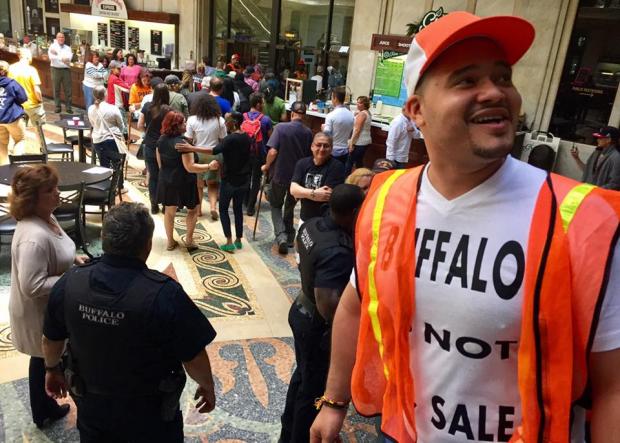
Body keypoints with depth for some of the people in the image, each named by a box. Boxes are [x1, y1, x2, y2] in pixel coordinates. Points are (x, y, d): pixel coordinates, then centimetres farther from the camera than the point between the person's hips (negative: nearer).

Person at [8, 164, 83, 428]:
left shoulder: (46, 218, -2)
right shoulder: (34, 237, -34)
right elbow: (32, 286, -34)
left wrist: (72, 259, 1)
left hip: (49, 307, 9)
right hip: (40, 312, -9)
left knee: (44, 360, 24)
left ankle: (44, 410, 44)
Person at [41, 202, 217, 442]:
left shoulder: (69, 282, -16)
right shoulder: (164, 293, -31)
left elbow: (52, 339, 1)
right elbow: (194, 357, -21)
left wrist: (52, 368, 22)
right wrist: (207, 386, 0)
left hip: (91, 404, 4)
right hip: (149, 410, -3)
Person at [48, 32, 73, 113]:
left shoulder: (68, 48, 9)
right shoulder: (52, 46, 3)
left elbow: (69, 57, -9)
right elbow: (52, 57, -12)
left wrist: (57, 54, -15)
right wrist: (62, 58, -15)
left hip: (66, 69, 1)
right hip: (56, 69, -1)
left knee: (68, 89, 2)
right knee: (56, 89, 5)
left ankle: (68, 107, 9)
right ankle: (57, 107, 13)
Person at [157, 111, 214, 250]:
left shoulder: (161, 140, 1)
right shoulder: (182, 143, -22)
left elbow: (159, 162, 11)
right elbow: (190, 167, -24)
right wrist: (209, 166, -19)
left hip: (166, 181, 6)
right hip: (183, 182, -6)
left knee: (169, 211, 15)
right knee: (192, 210, 12)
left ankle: (170, 242, 23)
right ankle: (189, 240, 11)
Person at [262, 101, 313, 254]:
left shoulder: (281, 128, -13)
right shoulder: (308, 132, -3)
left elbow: (273, 151, -19)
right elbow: (310, 155, 4)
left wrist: (267, 166, -2)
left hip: (280, 174, -3)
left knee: (276, 206, 14)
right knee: (290, 207, 21)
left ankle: (281, 236, -5)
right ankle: (289, 238, 28)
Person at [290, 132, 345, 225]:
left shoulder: (337, 166, -13)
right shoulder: (302, 163, 2)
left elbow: (328, 195, -21)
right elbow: (293, 189, -9)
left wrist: (302, 192, -12)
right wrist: (313, 193, -25)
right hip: (305, 218, 6)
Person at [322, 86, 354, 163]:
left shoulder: (331, 116, -15)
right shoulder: (351, 115, 2)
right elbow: (351, 135, 10)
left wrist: (323, 128, 4)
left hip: (332, 152, -5)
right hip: (344, 151, 5)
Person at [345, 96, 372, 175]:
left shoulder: (361, 114, -15)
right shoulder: (368, 113, 14)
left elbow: (357, 130, -20)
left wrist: (351, 142, -20)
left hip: (359, 142, -10)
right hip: (366, 141, 10)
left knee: (349, 161, -4)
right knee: (359, 161, 16)